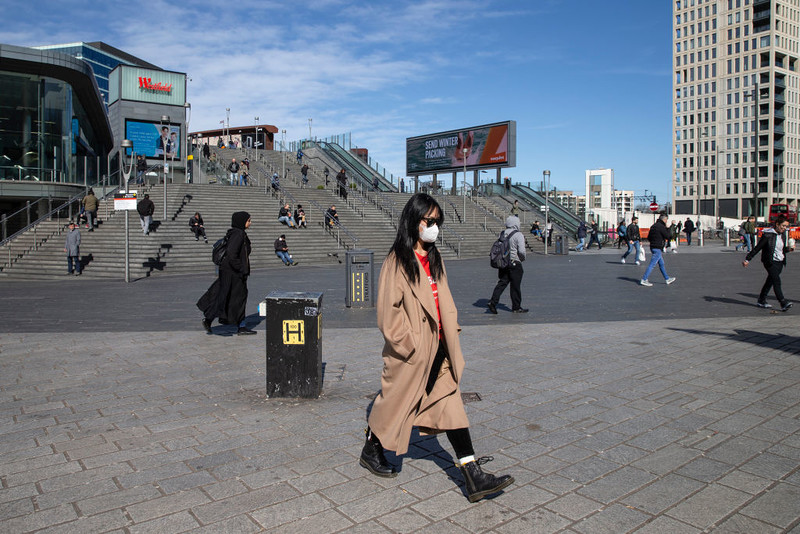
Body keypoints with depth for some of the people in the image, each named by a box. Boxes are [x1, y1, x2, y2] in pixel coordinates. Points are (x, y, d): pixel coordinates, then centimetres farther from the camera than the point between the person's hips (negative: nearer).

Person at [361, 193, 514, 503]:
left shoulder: (434, 257, 9)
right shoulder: (398, 260, -13)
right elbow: (389, 309, -14)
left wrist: (451, 331, 8)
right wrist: (409, 346, -15)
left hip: (438, 350, 7)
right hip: (411, 354, -7)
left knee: (452, 406, 6)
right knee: (396, 403, 11)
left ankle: (473, 478, 9)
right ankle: (370, 452, 36)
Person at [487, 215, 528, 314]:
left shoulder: (502, 233, 6)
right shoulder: (518, 235, -14)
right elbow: (521, 251, -17)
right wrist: (522, 258, 2)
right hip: (515, 263, -6)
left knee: (501, 283, 9)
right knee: (515, 286, 5)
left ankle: (493, 302, -2)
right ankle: (516, 307, 15)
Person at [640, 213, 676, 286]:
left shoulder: (653, 226, 12)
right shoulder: (661, 227, -16)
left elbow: (648, 238, 15)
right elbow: (668, 237, -13)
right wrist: (668, 229, -1)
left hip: (652, 247, 10)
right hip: (658, 248, -10)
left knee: (661, 264, 18)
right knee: (652, 264, -7)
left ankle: (667, 279, 28)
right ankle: (644, 280, -7)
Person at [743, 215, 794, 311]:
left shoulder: (783, 234, 8)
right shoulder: (768, 234, -13)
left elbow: (782, 249, 19)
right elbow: (757, 248, -10)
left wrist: (789, 249, -3)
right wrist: (747, 259, -10)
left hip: (780, 262, 7)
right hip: (770, 262, -7)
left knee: (770, 281, 11)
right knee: (776, 281, -15)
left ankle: (761, 301, 21)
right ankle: (783, 303, -18)